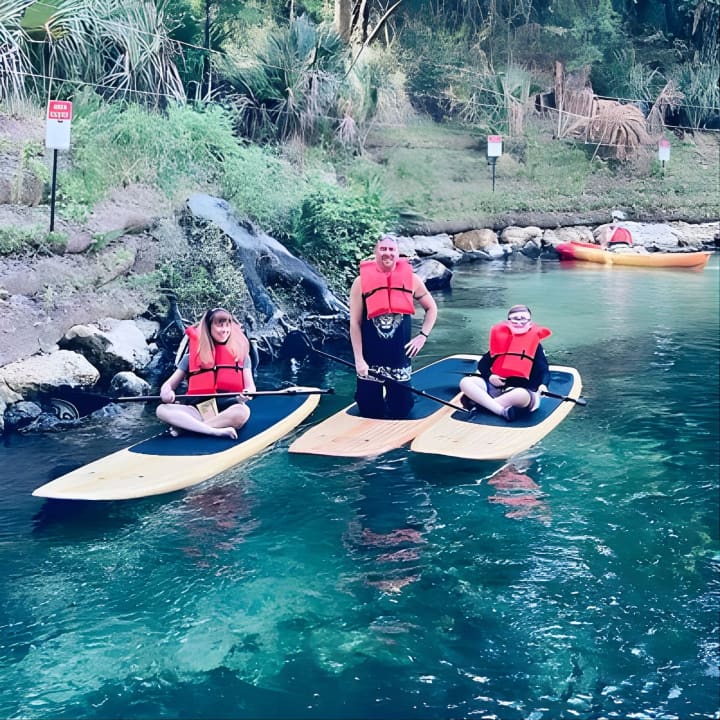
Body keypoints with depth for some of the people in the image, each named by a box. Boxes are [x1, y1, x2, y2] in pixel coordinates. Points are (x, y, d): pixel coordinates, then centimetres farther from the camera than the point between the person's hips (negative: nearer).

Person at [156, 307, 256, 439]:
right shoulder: (192, 356, 11)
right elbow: (169, 384, 11)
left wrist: (246, 394, -21)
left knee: (243, 411, -36)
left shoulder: (241, 353, 10)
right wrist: (166, 392, -14)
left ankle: (184, 426, -27)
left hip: (229, 411, -1)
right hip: (199, 411, 1)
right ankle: (218, 431, -35)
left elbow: (250, 385, 4)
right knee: (162, 410, -23)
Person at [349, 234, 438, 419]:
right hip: (370, 357, -1)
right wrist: (359, 359, -8)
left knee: (400, 413, 7)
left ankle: (392, 398, 39)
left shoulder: (410, 279, 0)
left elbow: (431, 308, 15)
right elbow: (355, 323, -4)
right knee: (370, 413, 5)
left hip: (400, 355, 1)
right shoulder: (361, 282, -5)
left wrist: (422, 336, 3)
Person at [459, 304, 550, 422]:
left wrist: (543, 385, -24)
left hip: (522, 389, -4)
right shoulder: (501, 339, 14)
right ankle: (503, 412, -36)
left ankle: (478, 402, -32)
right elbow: (482, 364, 15)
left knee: (522, 395, -42)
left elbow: (544, 369, -1)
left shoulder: (535, 345, 7)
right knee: (466, 382, -19)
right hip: (496, 386, 4)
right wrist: (489, 376, -7)